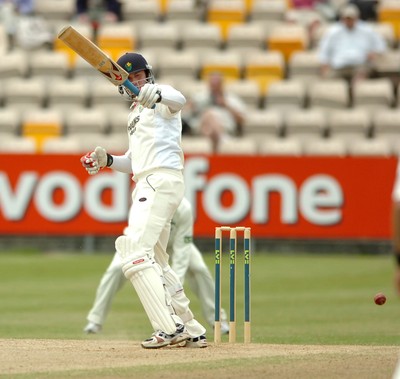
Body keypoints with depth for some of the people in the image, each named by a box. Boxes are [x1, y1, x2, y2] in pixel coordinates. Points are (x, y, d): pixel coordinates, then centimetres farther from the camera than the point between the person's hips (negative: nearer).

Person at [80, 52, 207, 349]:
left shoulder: (161, 96, -1)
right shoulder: (135, 113, 27)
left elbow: (178, 100, -27)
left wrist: (158, 94, -50)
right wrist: (107, 160, 11)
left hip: (162, 180, -11)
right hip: (147, 185, 11)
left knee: (135, 251, -22)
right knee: (155, 263, 16)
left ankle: (170, 328, -29)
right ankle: (192, 330, 21)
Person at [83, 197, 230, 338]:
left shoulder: (184, 208, -37)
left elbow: (182, 250, -33)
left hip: (175, 240, 1)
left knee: (199, 268, -18)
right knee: (116, 268, -21)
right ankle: (95, 321, -9)